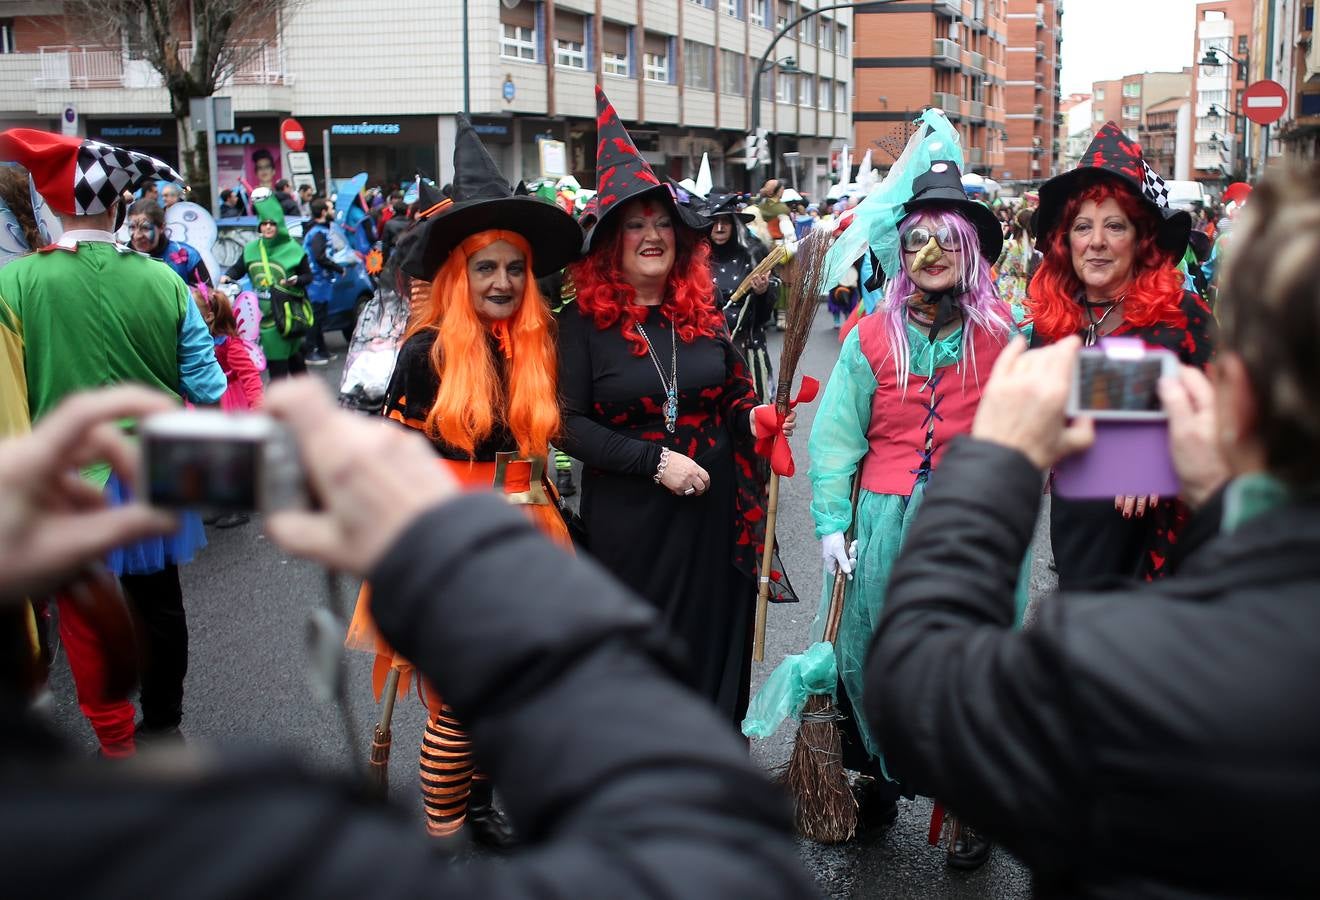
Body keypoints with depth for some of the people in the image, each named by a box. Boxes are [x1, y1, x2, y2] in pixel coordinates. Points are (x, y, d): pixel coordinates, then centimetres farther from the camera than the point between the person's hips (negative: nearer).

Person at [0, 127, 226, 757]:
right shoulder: (162, 281, -10)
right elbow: (205, 386, -5)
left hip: (72, 485, -2)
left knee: (87, 622, 13)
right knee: (159, 604, 18)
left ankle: (118, 750, 22)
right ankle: (163, 727, 33)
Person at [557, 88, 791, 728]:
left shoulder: (704, 311, 6)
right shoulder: (585, 323, -6)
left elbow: (733, 395, 16)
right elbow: (569, 423, -11)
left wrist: (751, 419, -6)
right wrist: (654, 461, -18)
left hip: (714, 514, 4)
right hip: (629, 522, -3)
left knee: (714, 646, 12)